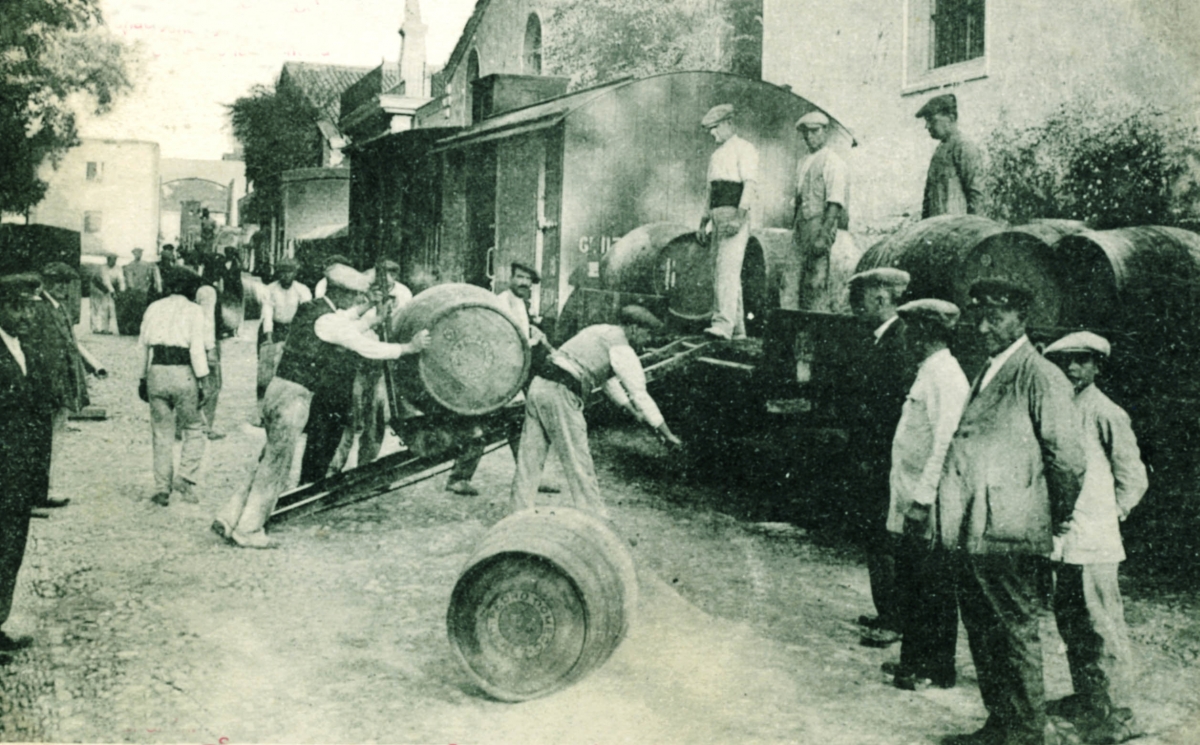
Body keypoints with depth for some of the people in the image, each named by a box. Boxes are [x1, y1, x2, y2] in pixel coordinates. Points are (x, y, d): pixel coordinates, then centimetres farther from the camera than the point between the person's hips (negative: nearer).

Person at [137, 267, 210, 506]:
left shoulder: (154, 308, 12)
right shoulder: (193, 310, 0)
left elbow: (143, 345, 13)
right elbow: (197, 349, -8)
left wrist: (143, 378, 19)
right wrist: (204, 382, -6)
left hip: (156, 372, 4)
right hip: (182, 374, -4)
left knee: (161, 434, 10)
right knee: (194, 429, 11)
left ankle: (162, 489, 12)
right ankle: (185, 479, -3)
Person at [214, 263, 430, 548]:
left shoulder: (312, 310, 13)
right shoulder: (328, 320, -15)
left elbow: (350, 334, 21)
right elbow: (367, 347, -10)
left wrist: (370, 311, 19)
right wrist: (409, 347, -1)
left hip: (278, 390, 9)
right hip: (294, 396, -9)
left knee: (269, 463, 15)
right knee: (276, 466, 2)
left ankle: (229, 519, 19)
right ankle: (248, 530, 12)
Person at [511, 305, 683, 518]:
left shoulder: (603, 333, 23)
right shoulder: (622, 350, -4)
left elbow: (610, 381, 33)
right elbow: (640, 395, -5)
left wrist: (635, 413, 37)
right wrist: (666, 433, 2)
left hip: (539, 384, 9)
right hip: (561, 394, -9)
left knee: (530, 457, 11)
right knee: (578, 462, 0)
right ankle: (595, 517, 8)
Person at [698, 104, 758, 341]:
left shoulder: (744, 150, -3)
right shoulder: (716, 155, 23)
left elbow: (750, 185, -13)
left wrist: (739, 216, -25)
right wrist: (704, 221, 19)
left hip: (735, 215, -9)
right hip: (718, 215, 9)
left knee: (728, 269, -19)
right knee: (719, 271, 6)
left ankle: (724, 323, -28)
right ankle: (737, 328, 10)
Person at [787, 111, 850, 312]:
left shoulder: (832, 161, -7)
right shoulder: (804, 162, 18)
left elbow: (835, 203, -15)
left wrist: (824, 235, -22)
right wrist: (794, 229, 16)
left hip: (820, 225, -7)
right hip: (801, 227, 8)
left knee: (816, 285, -6)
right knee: (791, 279, 1)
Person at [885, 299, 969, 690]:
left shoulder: (944, 375, -15)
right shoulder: (929, 373, 16)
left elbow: (944, 442, -23)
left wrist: (923, 499, -24)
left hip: (928, 508, -10)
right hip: (912, 502, 10)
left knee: (933, 589, 1)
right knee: (909, 585, 16)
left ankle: (938, 669, 11)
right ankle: (915, 661, 26)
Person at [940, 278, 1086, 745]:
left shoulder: (1040, 377, -10)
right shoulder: (987, 375, 17)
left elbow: (1070, 456, -11)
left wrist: (1057, 516, 0)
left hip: (1008, 534, -9)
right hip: (970, 531, 9)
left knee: (1015, 633, 1)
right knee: (982, 634, 15)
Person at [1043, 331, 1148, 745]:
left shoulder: (1106, 414, -9)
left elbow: (1134, 477, -4)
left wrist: (1109, 514, -2)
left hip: (1092, 542, -7)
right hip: (1061, 539, 7)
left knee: (1103, 629, -3)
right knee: (1070, 625, 16)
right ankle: (1085, 699, 29)